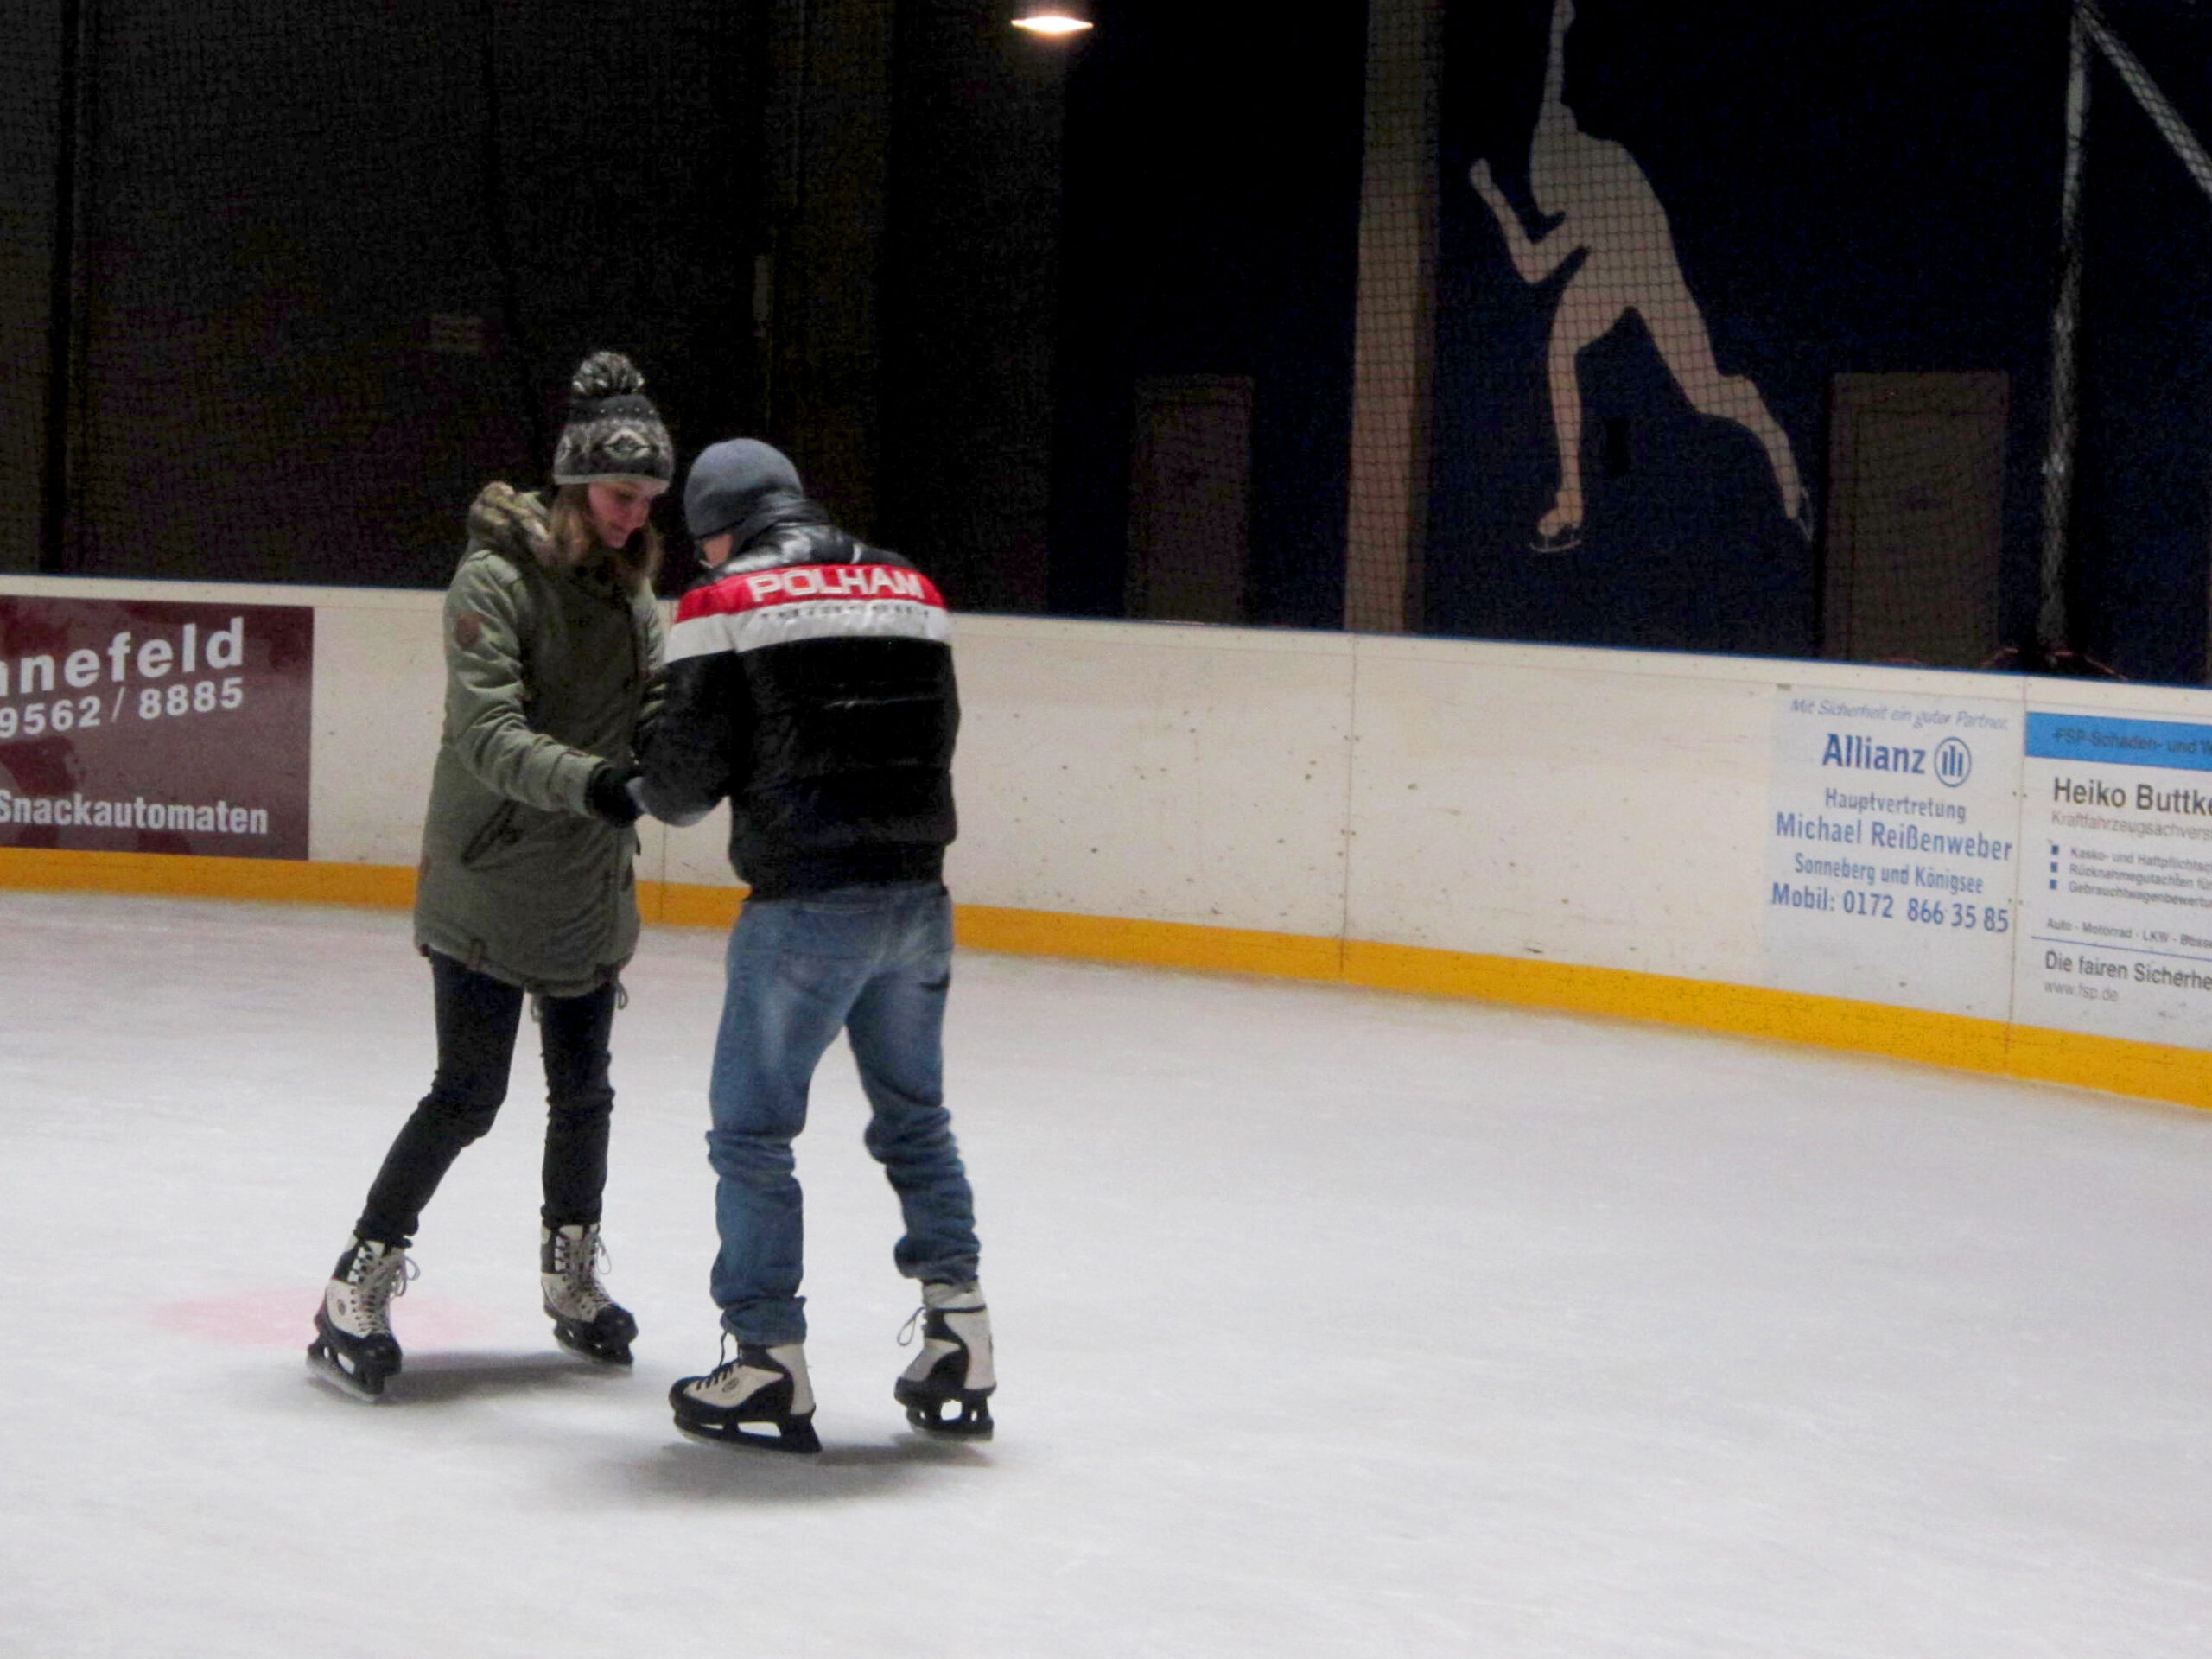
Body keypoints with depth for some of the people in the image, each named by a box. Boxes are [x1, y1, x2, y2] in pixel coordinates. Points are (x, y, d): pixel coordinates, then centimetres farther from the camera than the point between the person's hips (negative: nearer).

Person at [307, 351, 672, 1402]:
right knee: (469, 1094, -8)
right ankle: (357, 1294, 2)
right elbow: (489, 735, -25)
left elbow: (660, 708, 2)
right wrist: (591, 780, -39)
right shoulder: (496, 579, -16)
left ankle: (571, 1280, 33)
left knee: (583, 1088, 15)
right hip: (487, 884, -7)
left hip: (587, 890, 7)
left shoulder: (629, 589, 8)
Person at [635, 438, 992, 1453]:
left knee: (752, 1130, 6)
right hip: (916, 899, 6)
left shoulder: (728, 604, -4)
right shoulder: (907, 587, 12)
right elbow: (935, 739, 13)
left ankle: (770, 1370, 6)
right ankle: (958, 1345, 18)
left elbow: (688, 768, -5)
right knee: (915, 1117, 19)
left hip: (807, 907, -6)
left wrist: (656, 796, 17)